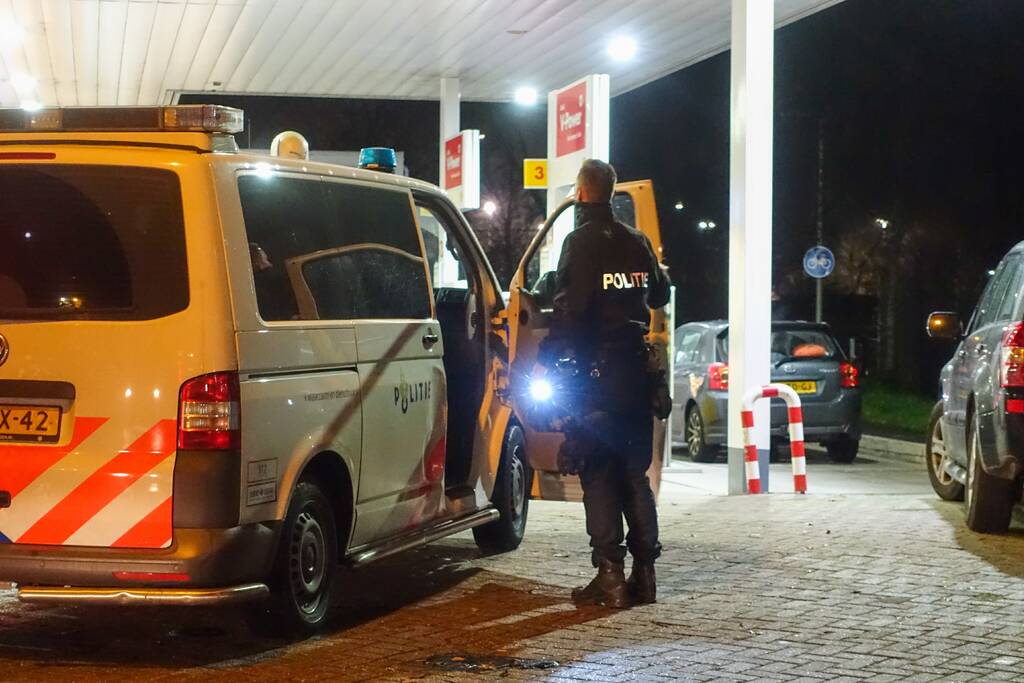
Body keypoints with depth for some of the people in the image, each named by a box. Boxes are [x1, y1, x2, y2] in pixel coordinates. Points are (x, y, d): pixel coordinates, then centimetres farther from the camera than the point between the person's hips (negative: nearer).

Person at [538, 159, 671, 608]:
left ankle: (610, 576, -7)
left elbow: (570, 307, -18)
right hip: (638, 372, 6)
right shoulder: (637, 243, 12)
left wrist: (547, 358, -13)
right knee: (635, 475, 13)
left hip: (598, 373, -6)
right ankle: (644, 574, 13)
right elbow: (660, 294, 26)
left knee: (599, 476, -3)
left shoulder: (582, 242, -8)